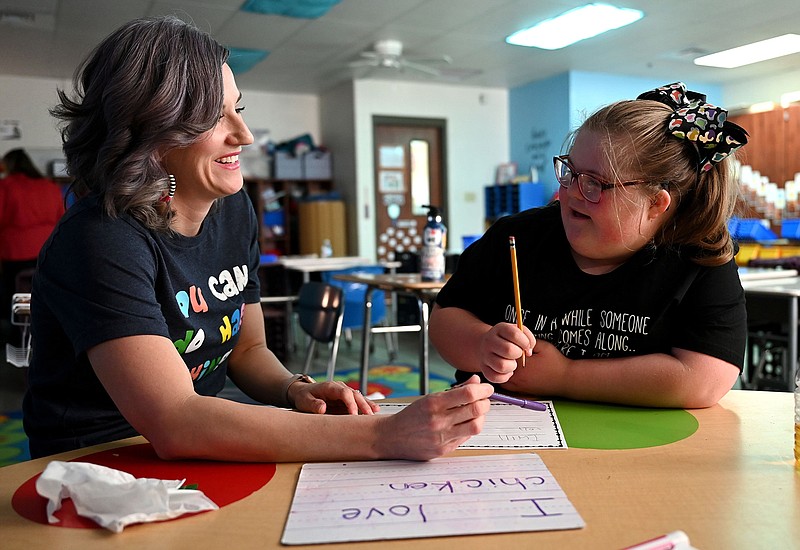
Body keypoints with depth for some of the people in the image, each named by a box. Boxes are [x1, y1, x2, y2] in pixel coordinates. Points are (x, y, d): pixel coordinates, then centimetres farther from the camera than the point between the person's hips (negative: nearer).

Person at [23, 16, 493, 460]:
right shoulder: (103, 240, -23)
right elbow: (175, 425, -33)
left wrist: (295, 390, -13)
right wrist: (383, 435, -37)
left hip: (197, 459, 6)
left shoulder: (234, 210, 0)